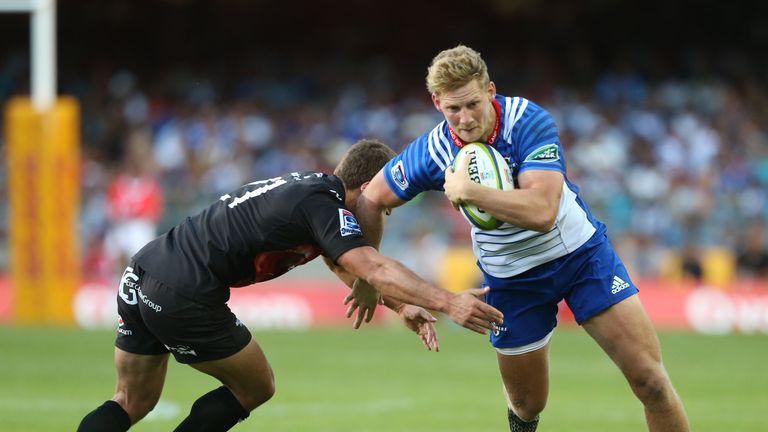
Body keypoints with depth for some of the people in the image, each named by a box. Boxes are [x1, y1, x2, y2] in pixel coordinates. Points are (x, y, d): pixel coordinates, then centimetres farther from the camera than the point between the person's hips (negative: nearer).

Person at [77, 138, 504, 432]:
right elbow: (375, 269, -24)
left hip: (141, 275, 9)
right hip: (184, 299, -9)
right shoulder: (325, 204, -11)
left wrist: (403, 306, 16)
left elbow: (352, 266, 26)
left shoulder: (307, 187, 18)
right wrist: (446, 301, -27)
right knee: (255, 388, 11)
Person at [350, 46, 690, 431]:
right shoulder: (432, 153, -16)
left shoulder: (528, 120, -25)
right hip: (511, 278, 2)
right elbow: (371, 200, 1)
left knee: (650, 380, -11)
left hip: (579, 251, -2)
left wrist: (467, 190, -34)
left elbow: (542, 212, -36)